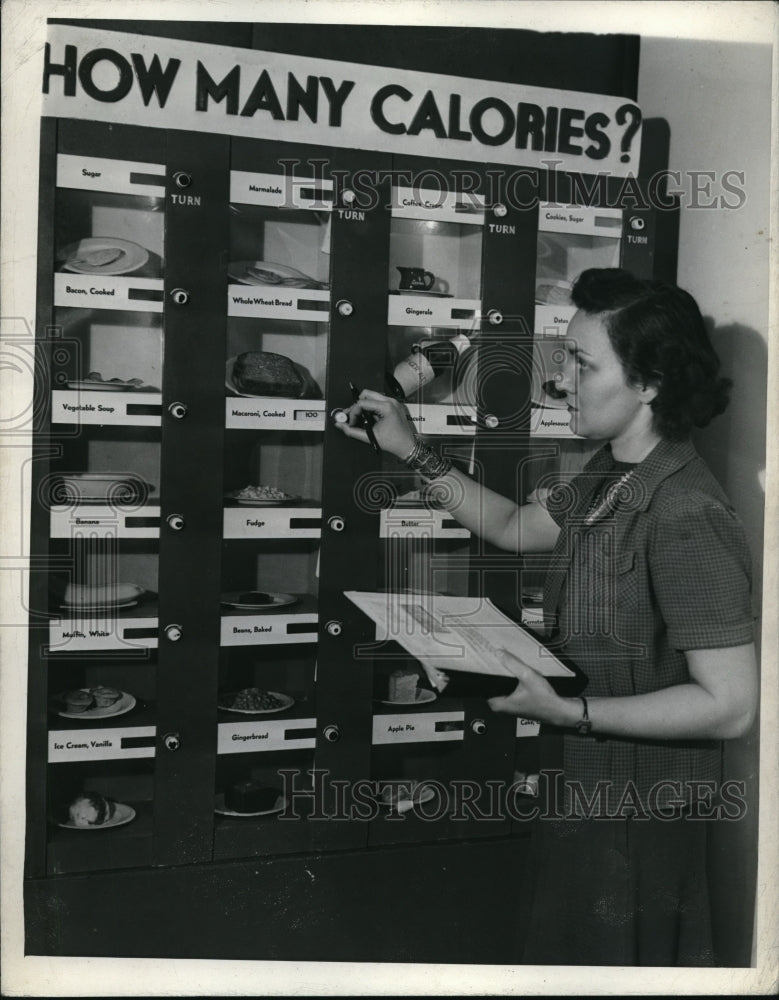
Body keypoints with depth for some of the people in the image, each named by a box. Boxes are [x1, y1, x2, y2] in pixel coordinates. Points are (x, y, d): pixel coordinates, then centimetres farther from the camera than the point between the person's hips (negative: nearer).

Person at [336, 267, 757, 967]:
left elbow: (731, 704, -28)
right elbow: (515, 528, 14)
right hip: (582, 786, 9)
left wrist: (568, 712, -28)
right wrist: (416, 454, 6)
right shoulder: (608, 478, -1)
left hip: (639, 814, -9)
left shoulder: (686, 517, -29)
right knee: (562, 948, 28)